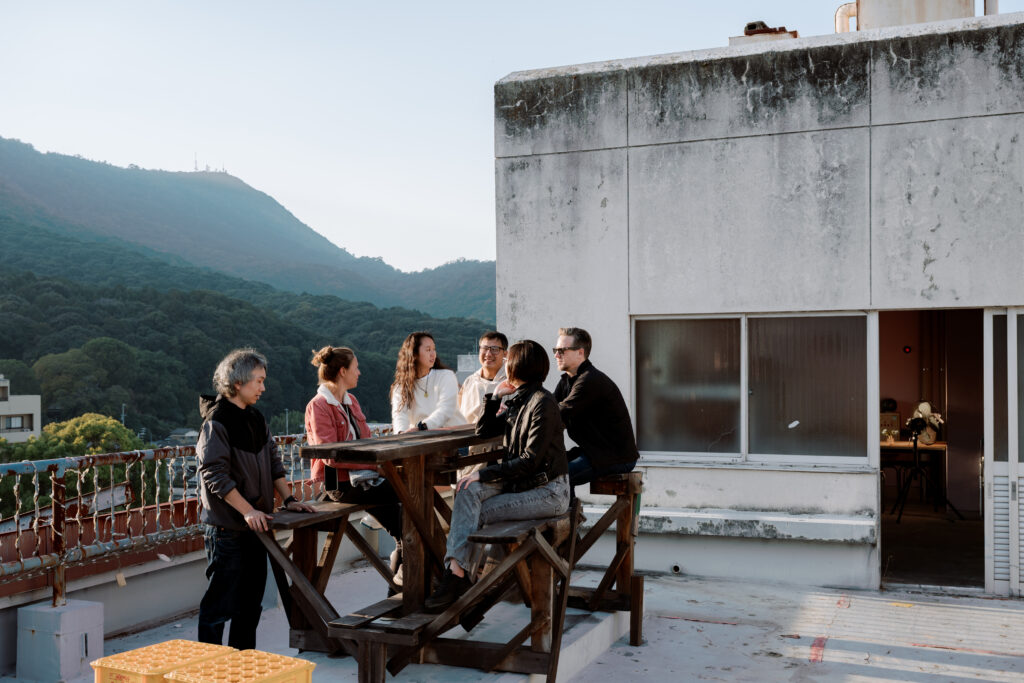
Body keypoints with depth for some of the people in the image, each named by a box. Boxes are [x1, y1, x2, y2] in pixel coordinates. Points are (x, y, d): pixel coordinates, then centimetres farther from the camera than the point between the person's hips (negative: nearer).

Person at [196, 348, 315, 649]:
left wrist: (288, 499, 6)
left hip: (255, 524, 8)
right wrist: (247, 510, -23)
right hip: (226, 527, -8)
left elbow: (273, 463, 16)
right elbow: (215, 475, -19)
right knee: (220, 601, 1)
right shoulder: (216, 422, -14)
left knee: (251, 600, 15)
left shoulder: (256, 419, 11)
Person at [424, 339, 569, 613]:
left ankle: (457, 573, -13)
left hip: (547, 491, -8)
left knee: (476, 514, -21)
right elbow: (484, 431, 19)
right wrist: (495, 396, 8)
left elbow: (529, 460, -20)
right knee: (469, 491, -20)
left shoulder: (543, 403, -15)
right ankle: (455, 570, -32)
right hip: (519, 482, 8)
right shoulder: (516, 400, 14)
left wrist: (484, 474, -20)